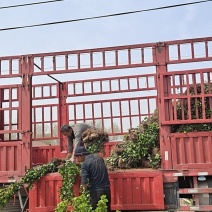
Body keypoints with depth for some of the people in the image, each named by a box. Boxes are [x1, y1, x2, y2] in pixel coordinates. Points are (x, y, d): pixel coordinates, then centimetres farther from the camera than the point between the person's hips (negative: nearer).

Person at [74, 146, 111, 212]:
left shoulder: (85, 164, -14)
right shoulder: (98, 156, 6)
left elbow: (84, 181, -18)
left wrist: (86, 187, 1)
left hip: (96, 191, -6)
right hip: (107, 188, 6)